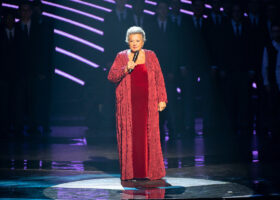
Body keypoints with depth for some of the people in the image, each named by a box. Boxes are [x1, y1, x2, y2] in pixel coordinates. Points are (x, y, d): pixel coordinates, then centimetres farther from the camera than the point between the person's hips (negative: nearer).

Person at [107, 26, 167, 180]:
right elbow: (111, 76, -1)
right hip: (127, 104, 0)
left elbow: (159, 79, 8)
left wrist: (162, 99, 1)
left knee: (149, 136, -3)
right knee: (128, 136, -3)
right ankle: (129, 172, 1)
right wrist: (126, 69, -16)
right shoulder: (121, 57, 7)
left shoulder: (150, 56, 9)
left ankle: (151, 171, 3)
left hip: (147, 104, 0)